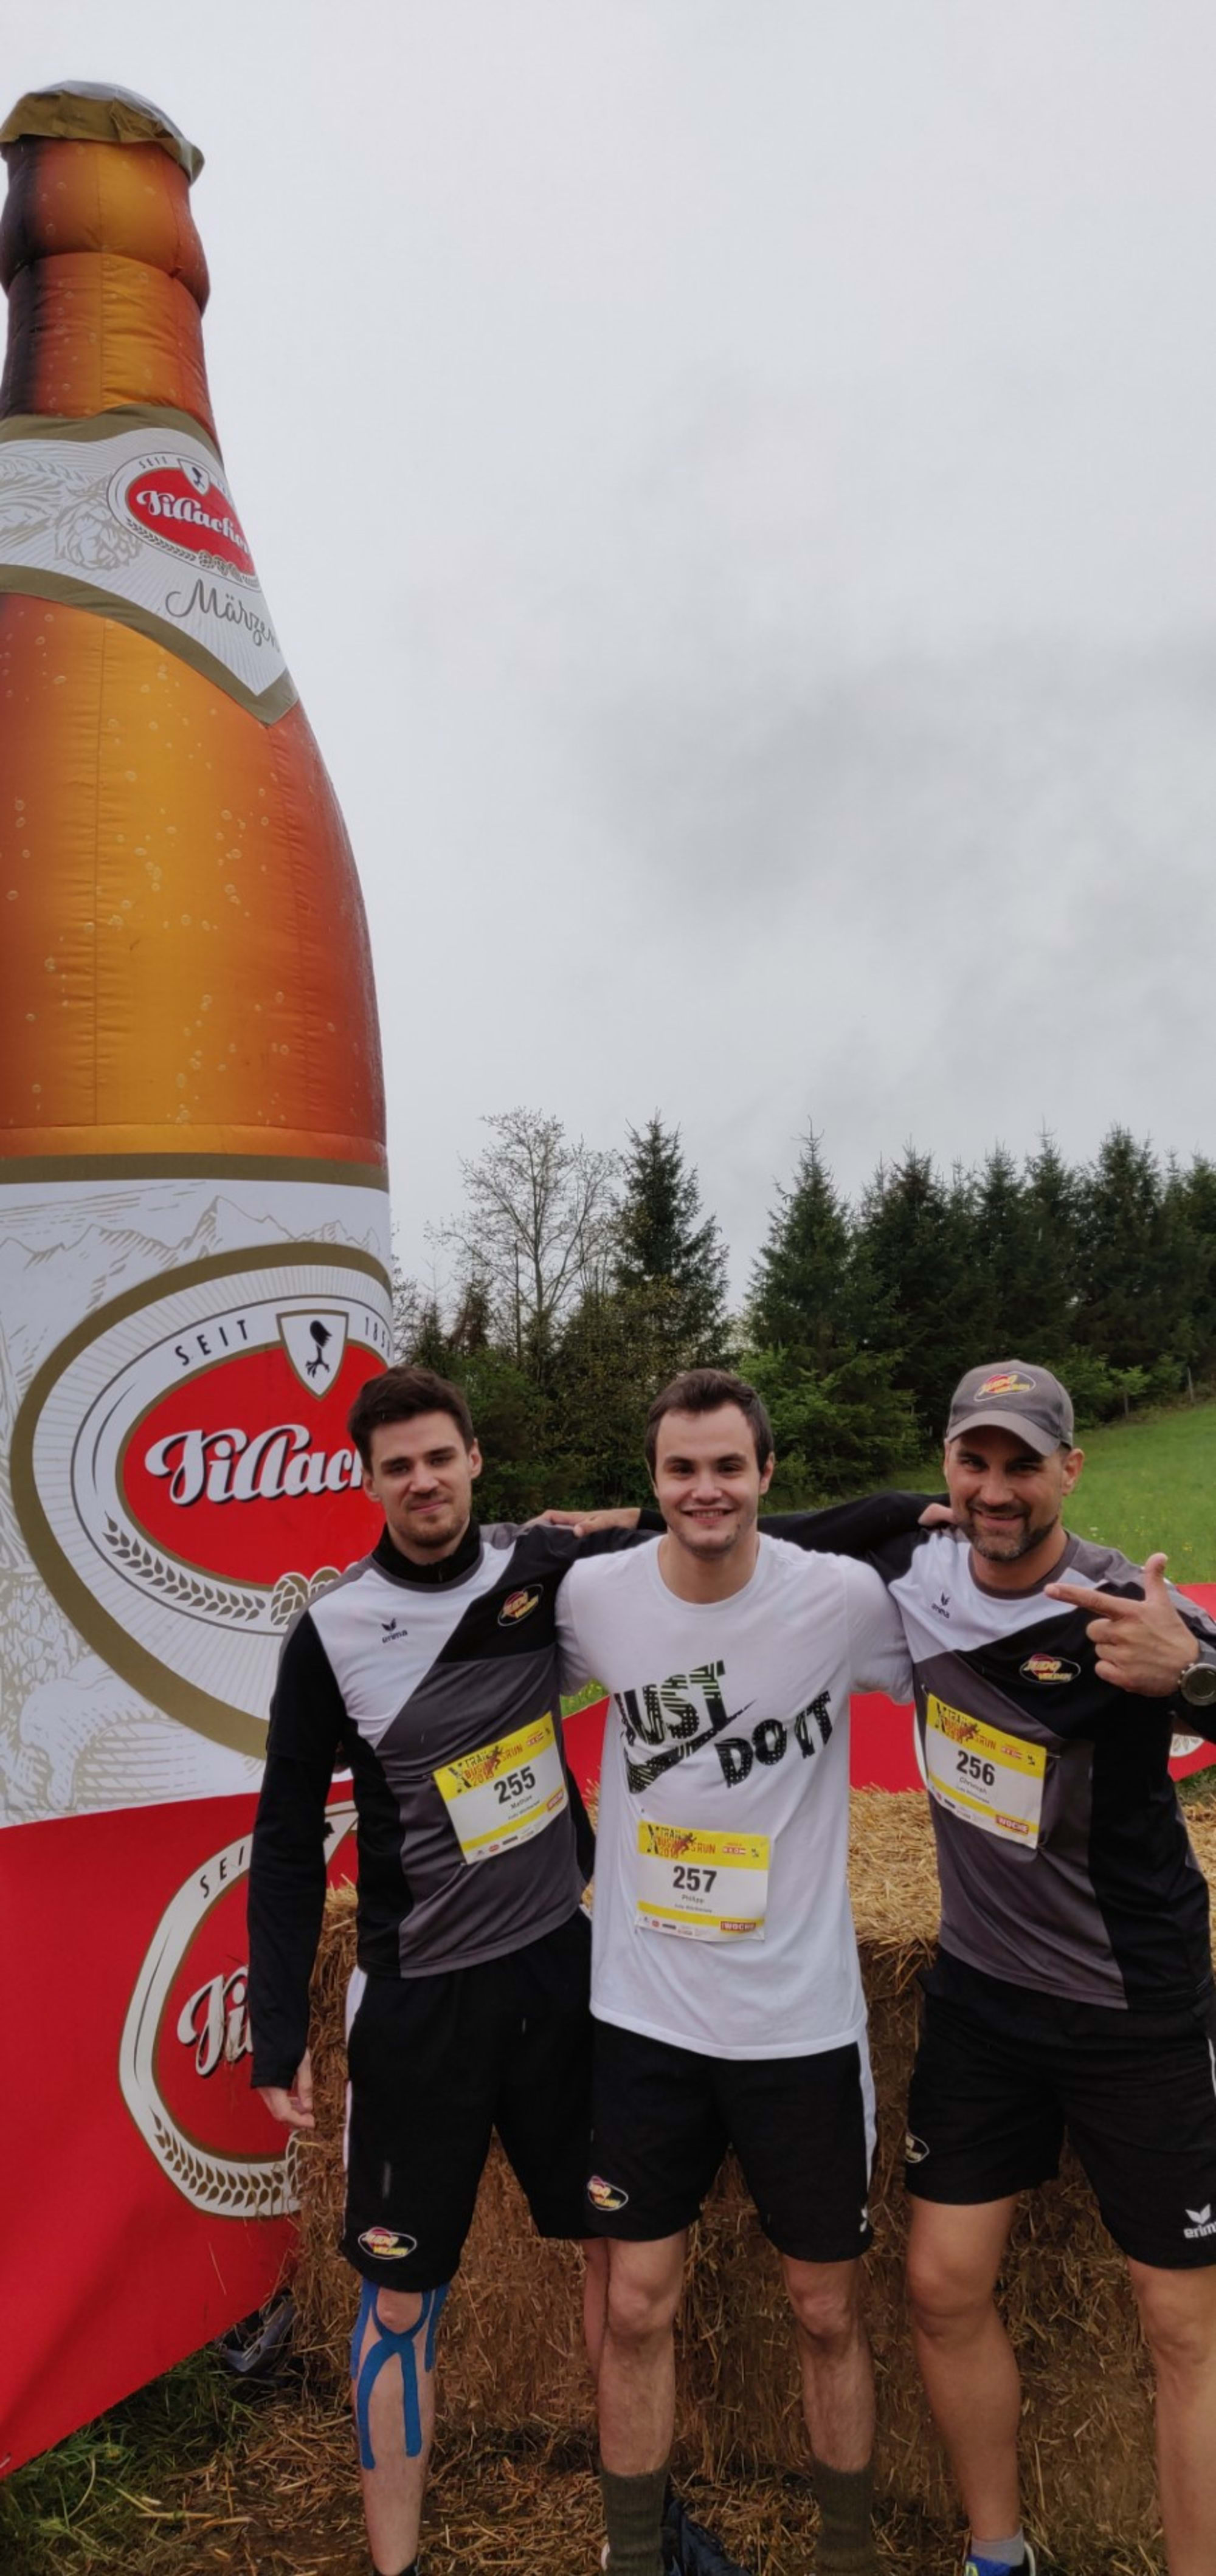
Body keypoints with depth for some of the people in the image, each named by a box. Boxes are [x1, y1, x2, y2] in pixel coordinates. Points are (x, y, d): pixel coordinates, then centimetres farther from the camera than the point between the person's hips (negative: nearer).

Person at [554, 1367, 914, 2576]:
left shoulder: (845, 1597, -16)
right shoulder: (592, 1592, -9)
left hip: (802, 2020, -1)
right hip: (643, 2013, 1)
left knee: (828, 2313, 17)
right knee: (636, 2308, 14)